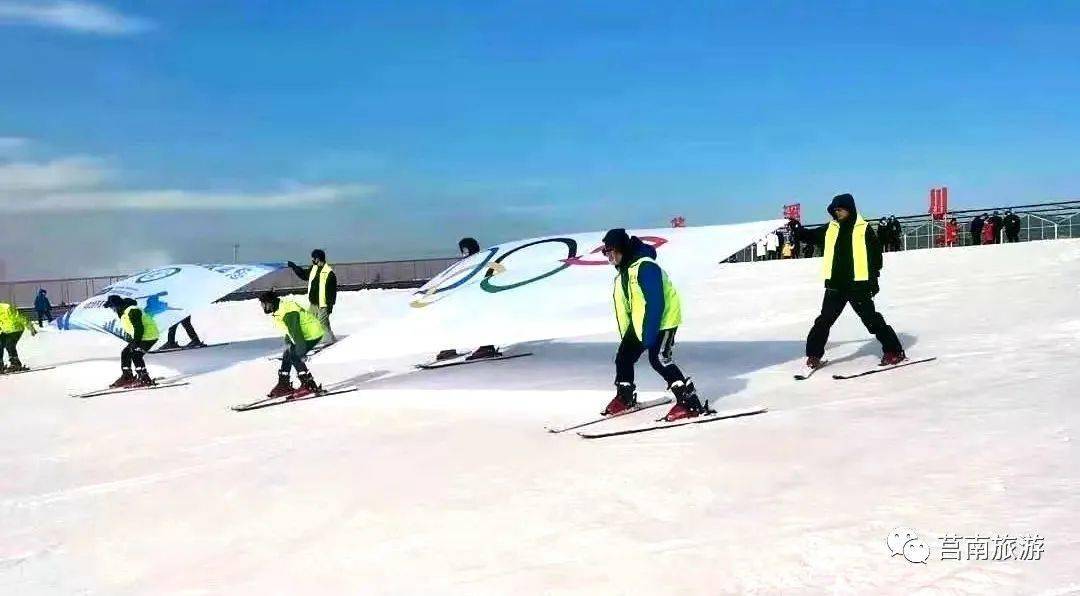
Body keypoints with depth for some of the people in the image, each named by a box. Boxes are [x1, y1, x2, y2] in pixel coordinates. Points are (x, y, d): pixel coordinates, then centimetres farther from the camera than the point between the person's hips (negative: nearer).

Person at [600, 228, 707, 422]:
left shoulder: (645, 266, -23)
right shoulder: (622, 271, 9)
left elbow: (655, 303, -27)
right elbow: (623, 306, 15)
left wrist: (649, 334, -27)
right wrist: (625, 334, 15)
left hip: (663, 320, -10)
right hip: (639, 323, 10)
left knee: (658, 359, -20)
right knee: (623, 357, 11)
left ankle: (690, 403, -16)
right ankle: (625, 398, 33)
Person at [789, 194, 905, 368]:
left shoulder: (864, 229, -1)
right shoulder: (830, 229, 10)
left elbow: (875, 253, 1)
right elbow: (811, 236, 19)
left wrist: (874, 278, -2)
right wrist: (796, 229, 0)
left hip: (858, 285, -4)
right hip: (835, 285, 4)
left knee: (872, 319, -2)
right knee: (824, 320, 6)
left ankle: (894, 352, 7)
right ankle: (814, 354, 16)